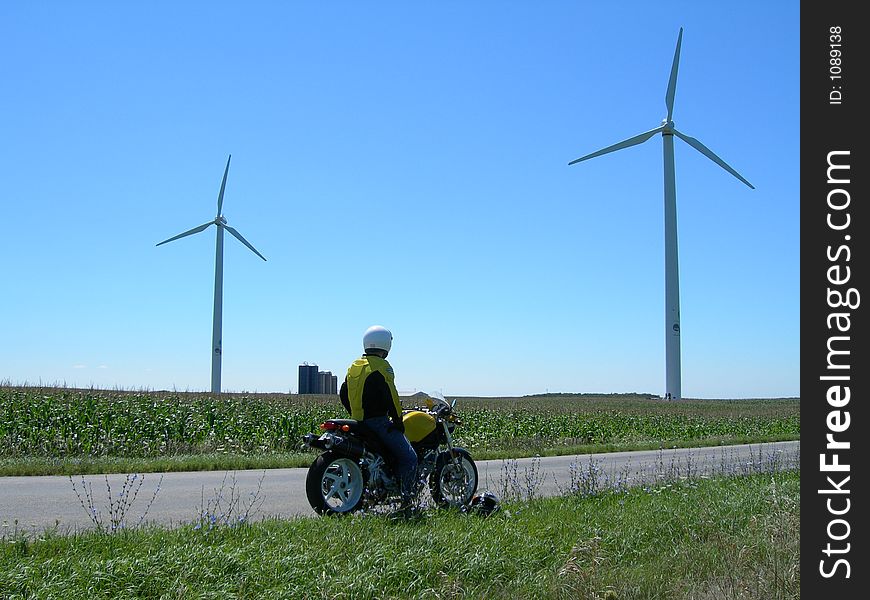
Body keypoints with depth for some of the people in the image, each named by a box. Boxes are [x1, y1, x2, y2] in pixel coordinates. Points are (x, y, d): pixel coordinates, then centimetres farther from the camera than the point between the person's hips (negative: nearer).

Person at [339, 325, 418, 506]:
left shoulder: (354, 367, 13)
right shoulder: (382, 367, -12)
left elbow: (343, 394, 19)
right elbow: (391, 396, -17)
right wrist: (398, 421, -6)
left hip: (358, 422, 9)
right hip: (378, 421, -9)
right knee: (408, 458, -4)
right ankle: (406, 497, -10)